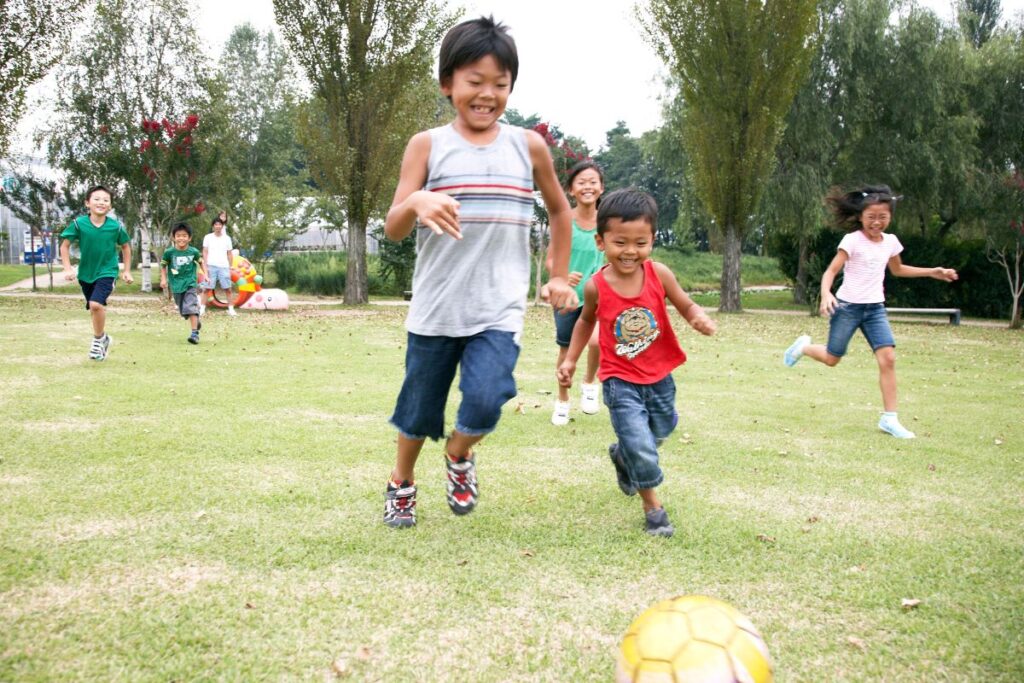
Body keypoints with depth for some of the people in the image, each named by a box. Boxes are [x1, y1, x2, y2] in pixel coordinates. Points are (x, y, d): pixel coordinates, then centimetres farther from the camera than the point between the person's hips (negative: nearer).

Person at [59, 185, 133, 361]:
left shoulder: (116, 226, -12)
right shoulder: (79, 224, -13)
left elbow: (126, 246, 5)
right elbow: (65, 245, -3)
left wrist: (127, 271, 5)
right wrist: (68, 269, -11)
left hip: (107, 272, -3)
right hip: (86, 273, 3)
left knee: (96, 304, -23)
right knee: (94, 309, 14)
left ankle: (98, 339, -3)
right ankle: (103, 338, 37)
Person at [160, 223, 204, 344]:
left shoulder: (194, 251, -7)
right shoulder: (169, 252, -8)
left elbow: (200, 262, 11)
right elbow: (163, 266, 4)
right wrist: (163, 279, -6)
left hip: (190, 284, -2)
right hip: (177, 285, 2)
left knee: (191, 308, -18)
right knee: (183, 311, 13)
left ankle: (195, 333, -17)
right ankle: (196, 321, 43)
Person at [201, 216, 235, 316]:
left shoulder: (227, 238, 9)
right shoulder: (208, 237, 5)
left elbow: (229, 254, 12)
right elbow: (205, 253, 4)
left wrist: (230, 267, 8)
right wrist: (205, 267, -4)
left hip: (224, 266, 1)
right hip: (211, 266, -1)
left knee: (227, 288, -1)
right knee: (207, 288, -2)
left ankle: (231, 309, 3)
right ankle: (202, 309, 2)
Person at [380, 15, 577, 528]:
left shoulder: (529, 147, 1)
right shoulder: (428, 145, -4)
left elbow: (559, 209, 18)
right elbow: (393, 229, -10)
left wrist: (559, 277, 15)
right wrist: (417, 202, -32)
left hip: (499, 312, 0)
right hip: (434, 310, 0)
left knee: (485, 402, -18)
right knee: (419, 411, 12)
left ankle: (459, 457, 17)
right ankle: (401, 485, 42)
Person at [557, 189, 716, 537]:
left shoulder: (659, 274, -15)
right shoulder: (596, 286, -14)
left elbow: (686, 305, -4)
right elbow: (587, 320, 7)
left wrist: (701, 319, -27)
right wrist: (570, 359, 4)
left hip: (659, 377, 3)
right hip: (620, 381, -3)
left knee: (659, 432, 24)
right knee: (641, 449, -12)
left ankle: (622, 455, 55)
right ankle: (652, 505, 12)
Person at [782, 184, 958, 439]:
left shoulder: (891, 241, 6)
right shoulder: (852, 240, -12)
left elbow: (898, 270, 24)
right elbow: (831, 270, -14)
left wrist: (933, 272, 19)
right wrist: (826, 294, -33)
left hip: (875, 308, 4)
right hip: (847, 306, -4)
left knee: (888, 358, -12)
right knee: (832, 359, 5)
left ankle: (889, 418, -7)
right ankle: (804, 346, 39)